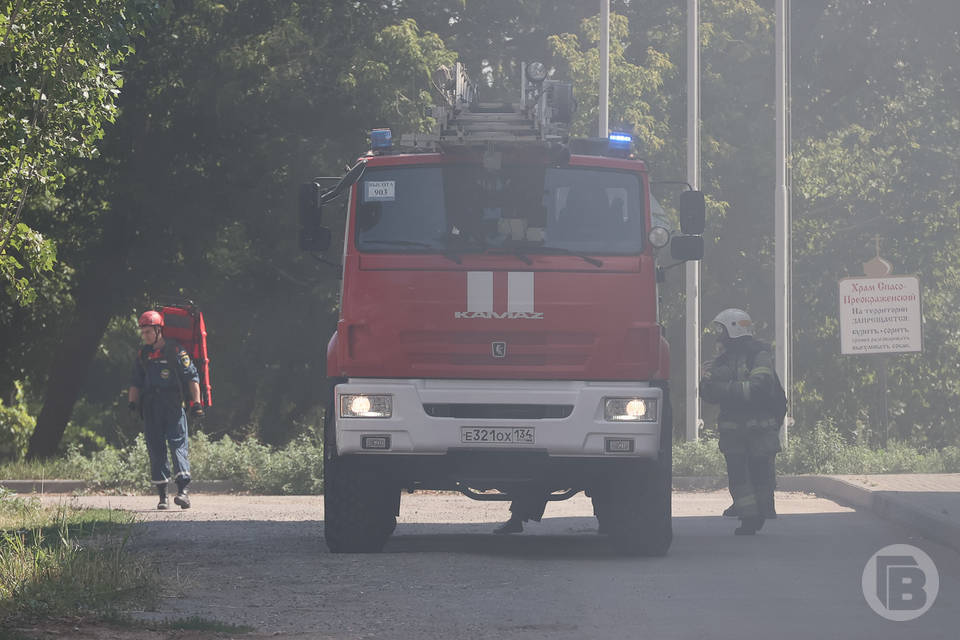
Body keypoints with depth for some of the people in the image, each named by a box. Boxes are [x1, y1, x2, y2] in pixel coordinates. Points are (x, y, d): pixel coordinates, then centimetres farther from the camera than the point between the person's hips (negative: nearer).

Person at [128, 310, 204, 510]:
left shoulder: (176, 351, -1)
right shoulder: (143, 355, 15)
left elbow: (192, 377, -1)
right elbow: (136, 382, 21)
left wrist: (196, 403, -8)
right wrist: (132, 402, 7)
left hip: (173, 404, -5)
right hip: (150, 407, 5)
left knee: (178, 444, -14)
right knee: (156, 449, 1)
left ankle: (183, 490, -23)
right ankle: (162, 496, 4)